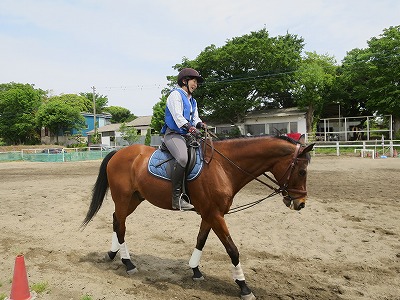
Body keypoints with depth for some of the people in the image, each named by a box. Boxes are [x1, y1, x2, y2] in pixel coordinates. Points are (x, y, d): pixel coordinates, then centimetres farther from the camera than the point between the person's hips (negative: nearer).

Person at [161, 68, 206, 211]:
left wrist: (200, 124, -6)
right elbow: (178, 116, -14)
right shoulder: (175, 94, 0)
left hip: (187, 135, 10)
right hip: (173, 134, -9)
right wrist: (191, 128, -27)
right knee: (182, 158, -35)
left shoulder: (192, 101, 26)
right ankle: (177, 198, -32)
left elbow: (195, 119, 18)